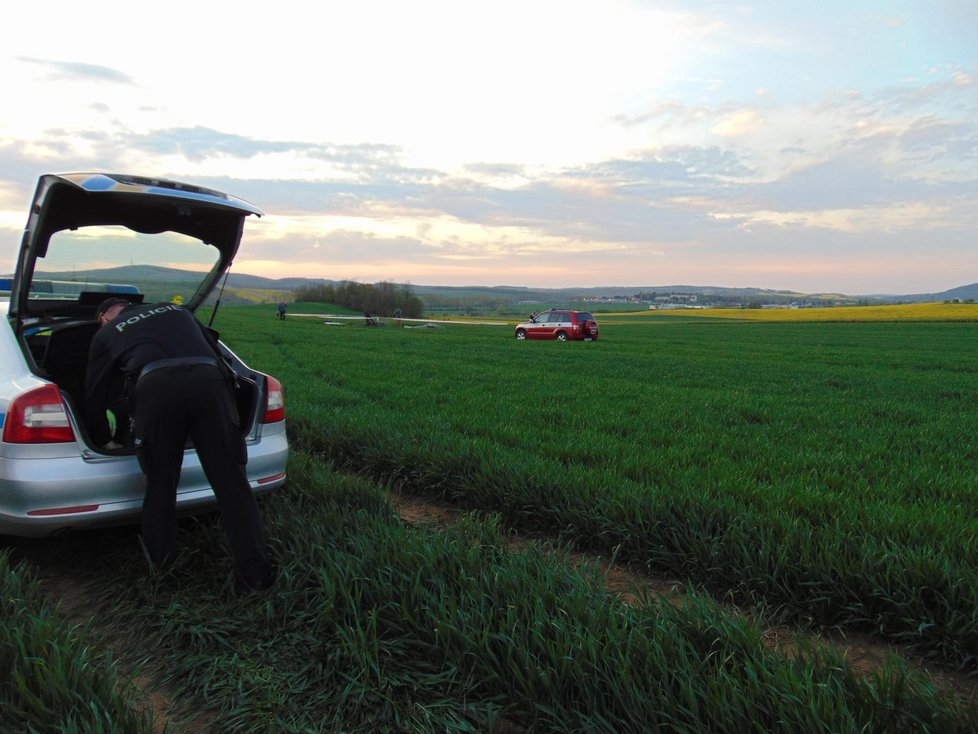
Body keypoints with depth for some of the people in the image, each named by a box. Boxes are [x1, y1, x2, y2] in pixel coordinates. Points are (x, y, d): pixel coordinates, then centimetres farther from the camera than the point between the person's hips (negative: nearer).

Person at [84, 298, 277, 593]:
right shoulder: (175, 309, 38)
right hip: (209, 380, 2)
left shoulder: (106, 333, 31)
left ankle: (159, 558, 34)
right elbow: (215, 349, 36)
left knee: (160, 482, 19)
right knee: (231, 481, 2)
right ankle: (255, 572, 1)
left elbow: (94, 396, 35)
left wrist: (104, 442, 49)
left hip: (157, 386, -1)